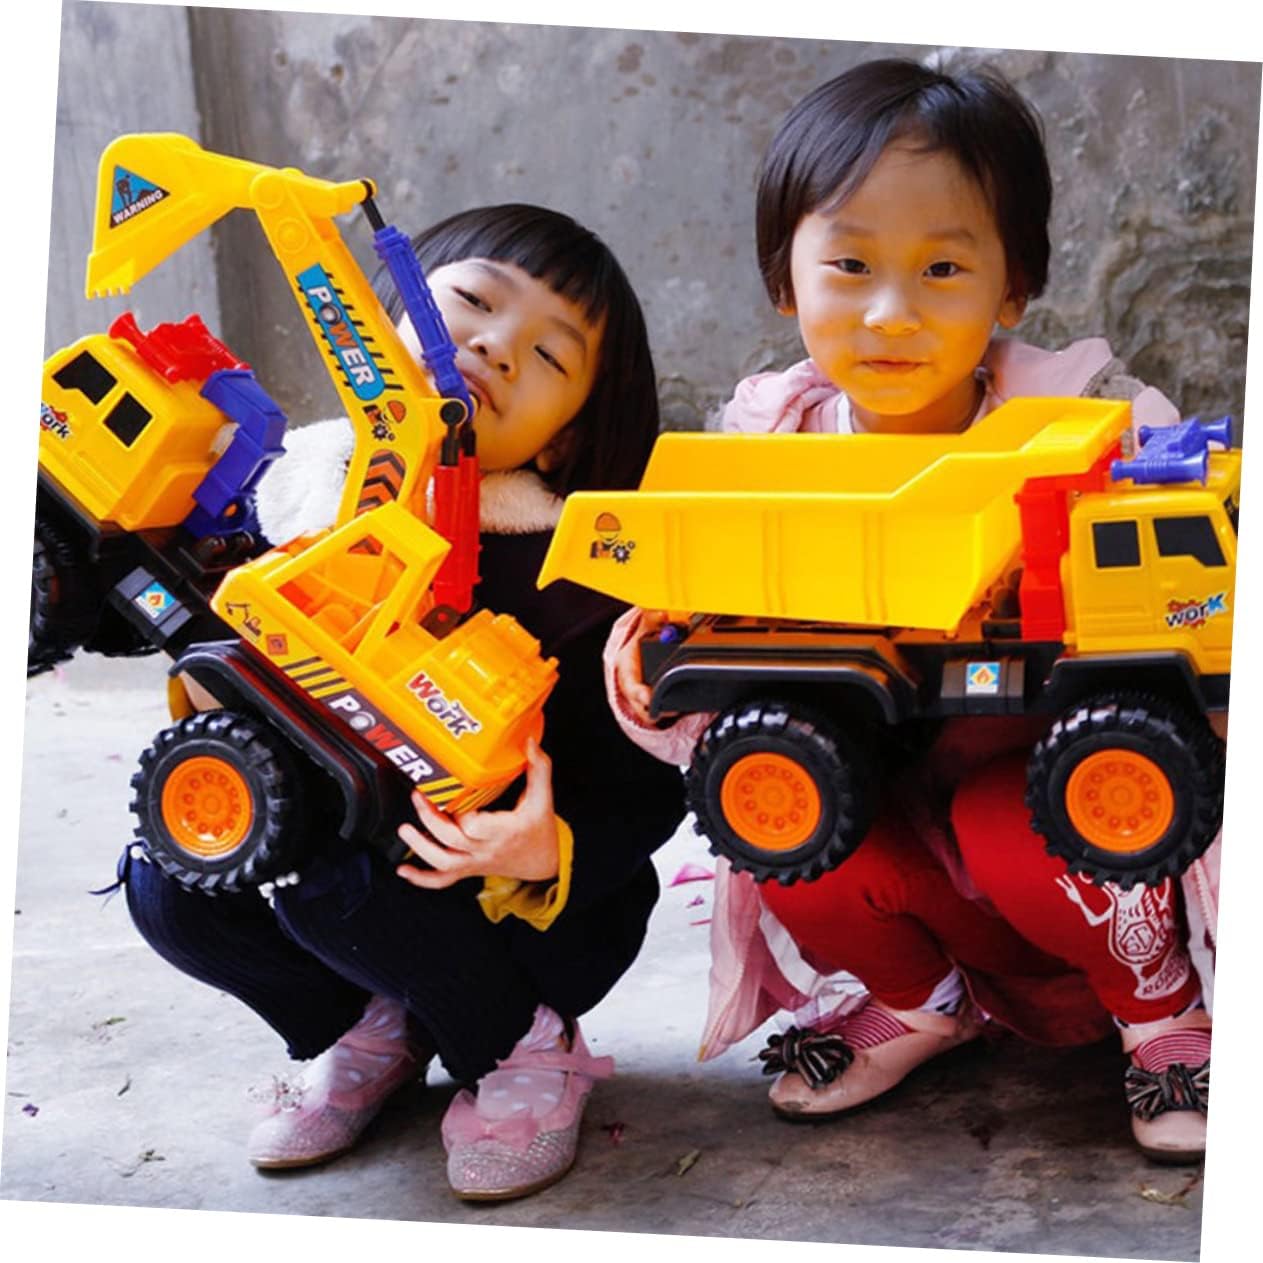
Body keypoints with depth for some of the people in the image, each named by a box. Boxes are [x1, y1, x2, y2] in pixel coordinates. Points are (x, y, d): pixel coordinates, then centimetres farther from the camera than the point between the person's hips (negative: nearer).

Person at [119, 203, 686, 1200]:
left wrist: (552, 854, -38)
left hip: (533, 905, -5)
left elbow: (648, 790, -18)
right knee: (172, 879, -18)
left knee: (330, 870, -30)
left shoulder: (572, 571, -21)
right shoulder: (298, 487, -10)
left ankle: (523, 1043, -2)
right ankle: (370, 1030, 11)